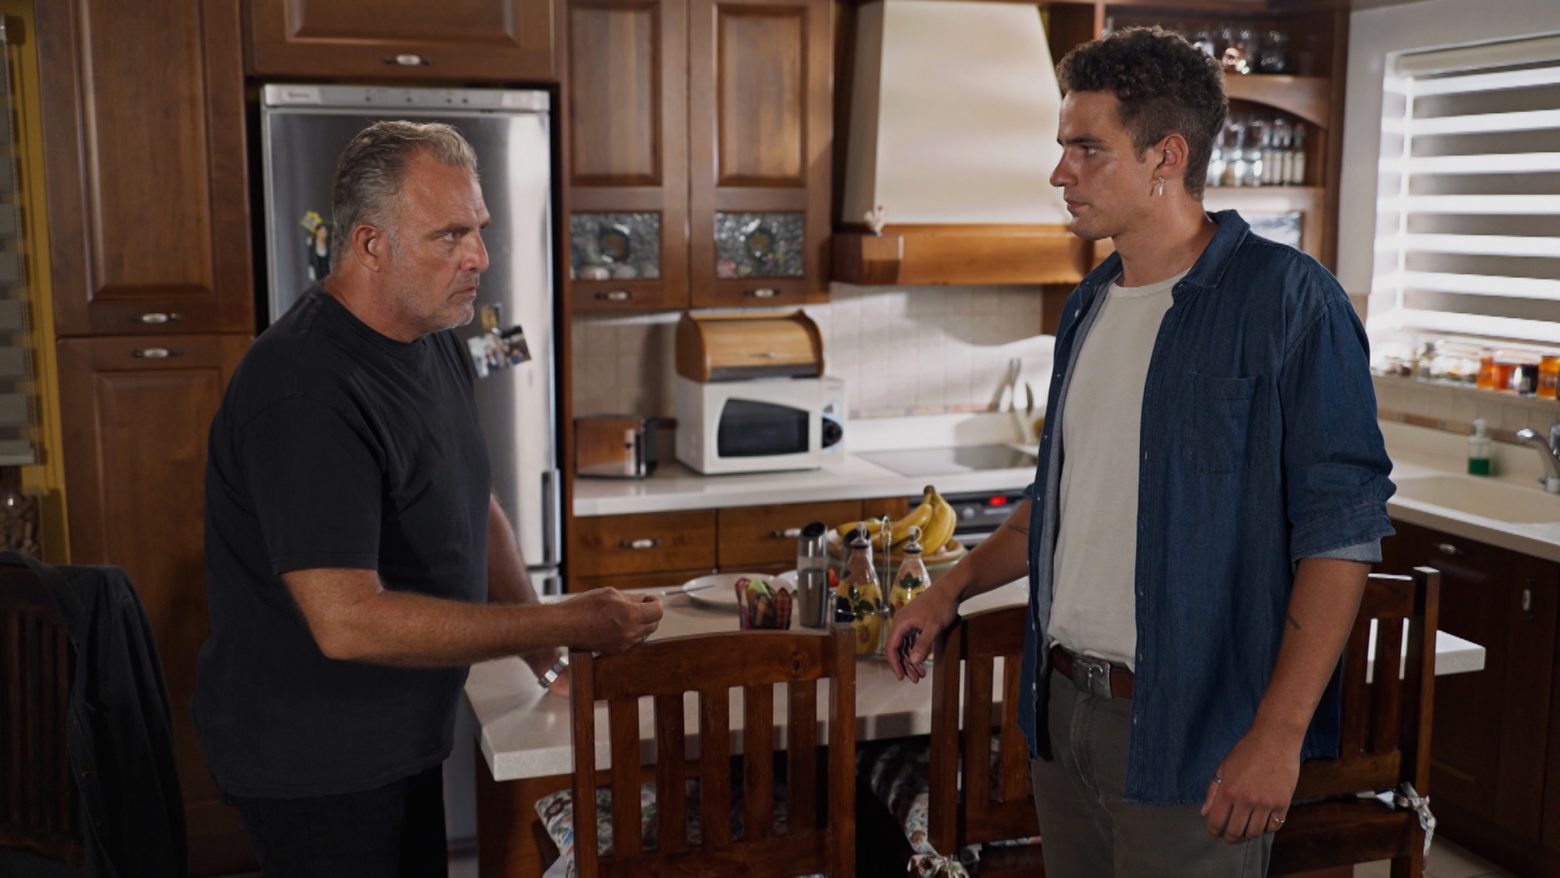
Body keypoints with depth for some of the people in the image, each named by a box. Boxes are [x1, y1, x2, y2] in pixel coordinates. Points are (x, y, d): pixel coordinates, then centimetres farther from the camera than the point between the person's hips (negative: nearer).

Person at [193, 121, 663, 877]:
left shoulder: (435, 344, 3)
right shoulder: (303, 389, -28)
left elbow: (472, 502, 15)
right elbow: (347, 622, -33)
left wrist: (530, 629, -1)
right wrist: (565, 624, -30)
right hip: (313, 766, -9)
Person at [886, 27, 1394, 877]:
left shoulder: (1284, 299, -13)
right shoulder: (1089, 305, 10)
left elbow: (1340, 527, -16)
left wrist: (1279, 735, -19)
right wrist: (951, 590, 13)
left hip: (1190, 730, -7)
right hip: (1061, 706, 7)